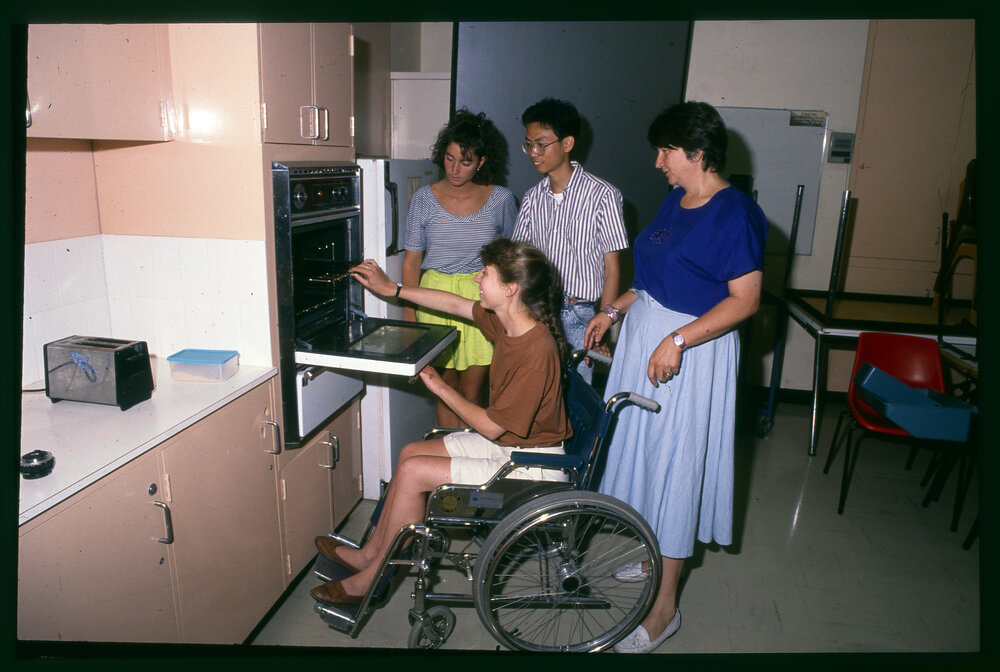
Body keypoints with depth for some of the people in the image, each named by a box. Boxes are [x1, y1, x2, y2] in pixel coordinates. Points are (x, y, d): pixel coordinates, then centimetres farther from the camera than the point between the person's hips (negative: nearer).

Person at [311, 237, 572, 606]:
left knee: (413, 470, -13)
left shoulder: (536, 354, -30)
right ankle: (371, 553, 20)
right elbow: (455, 304, 13)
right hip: (508, 442, 9)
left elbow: (491, 426, -22)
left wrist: (440, 388, -10)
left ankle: (373, 579, 6)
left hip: (533, 465, -9)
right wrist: (390, 288, 18)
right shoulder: (507, 320, -4)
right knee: (411, 452, 7)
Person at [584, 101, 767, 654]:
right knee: (645, 447, 18)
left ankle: (664, 605, 12)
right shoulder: (675, 200, 9)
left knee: (675, 462, -2)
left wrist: (678, 339, -28)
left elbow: (745, 299, -21)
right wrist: (615, 309, 12)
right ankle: (656, 553, 40)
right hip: (645, 335, 9)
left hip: (692, 350, -9)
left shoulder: (735, 214, -17)